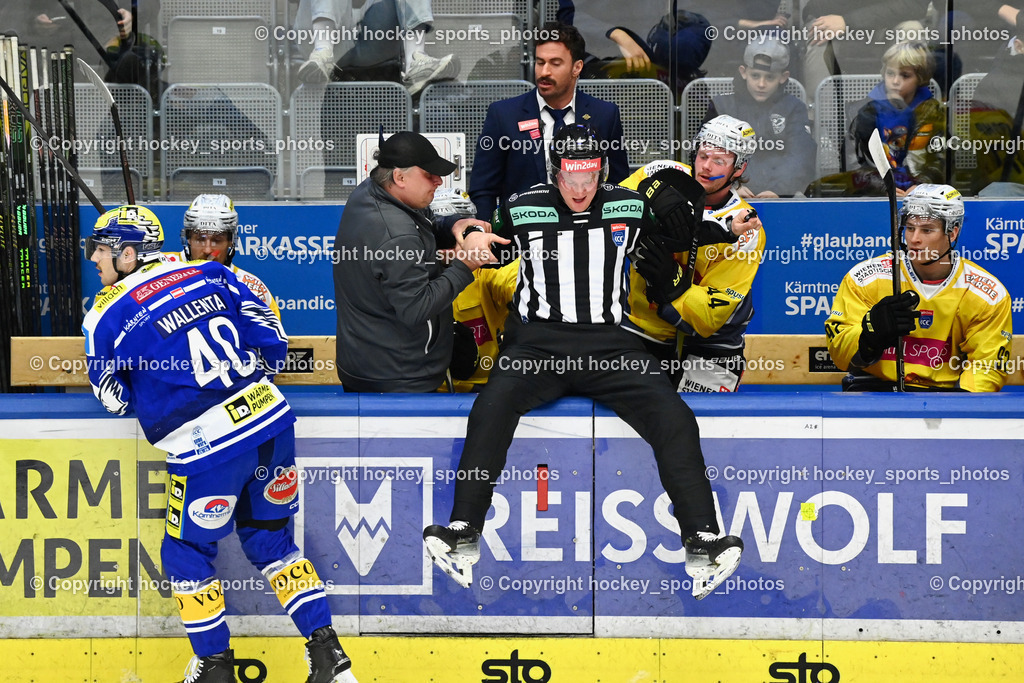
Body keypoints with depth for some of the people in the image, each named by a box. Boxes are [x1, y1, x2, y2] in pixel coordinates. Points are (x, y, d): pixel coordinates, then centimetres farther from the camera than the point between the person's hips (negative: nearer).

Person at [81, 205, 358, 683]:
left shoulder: (105, 317, -3)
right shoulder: (211, 274, 9)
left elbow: (116, 400, 10)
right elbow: (271, 339, 11)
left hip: (208, 447, -6)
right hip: (271, 419, 6)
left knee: (186, 554, 16)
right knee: (270, 540, 21)